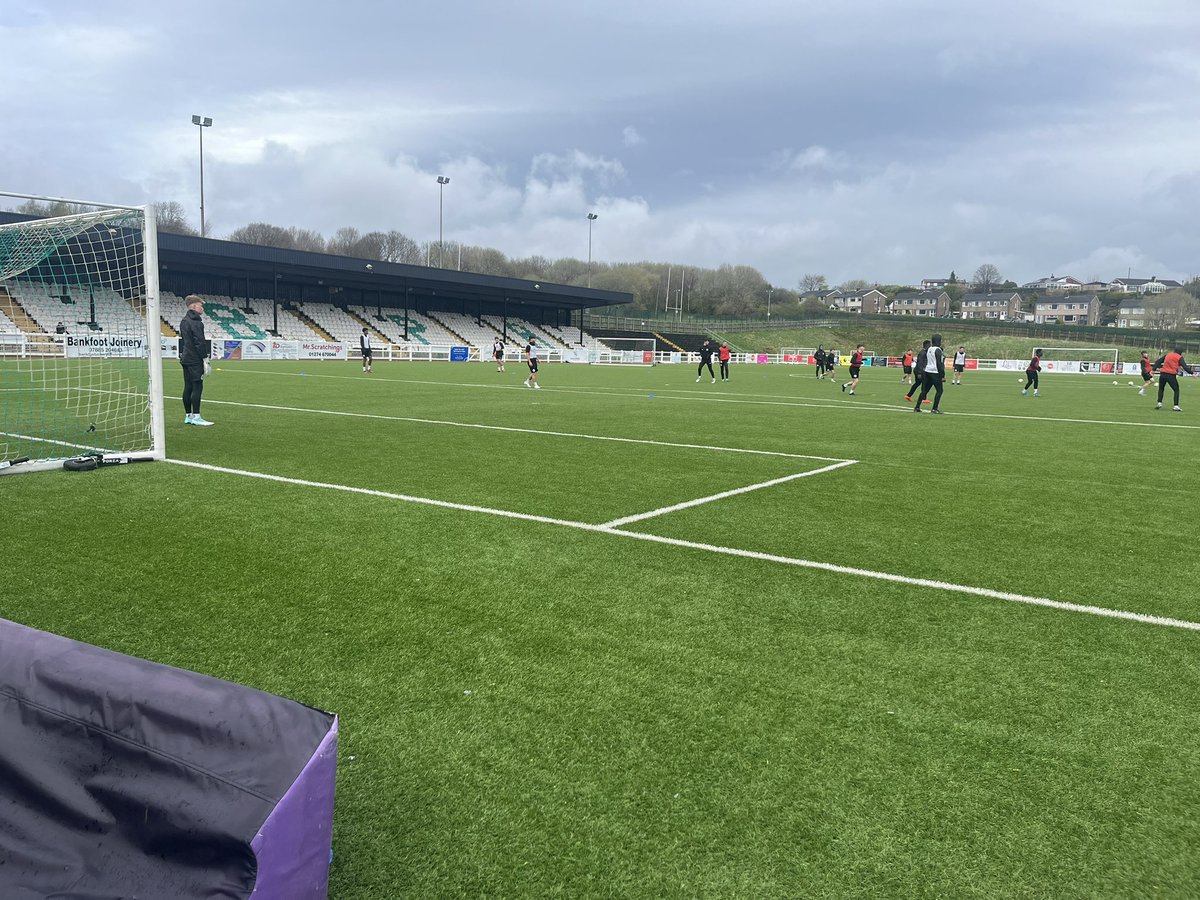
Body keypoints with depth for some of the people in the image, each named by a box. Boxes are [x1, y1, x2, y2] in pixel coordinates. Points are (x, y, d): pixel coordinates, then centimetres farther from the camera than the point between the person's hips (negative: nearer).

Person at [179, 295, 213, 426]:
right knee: (197, 386, -7)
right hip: (195, 360, -10)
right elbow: (199, 342, -17)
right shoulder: (196, 321, -13)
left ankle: (188, 415, 15)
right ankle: (196, 416, -8)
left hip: (185, 359, 10)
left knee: (188, 387, 11)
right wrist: (205, 358, -15)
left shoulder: (184, 321, 17)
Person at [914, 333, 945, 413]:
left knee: (925, 390, 12)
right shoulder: (938, 350, -13)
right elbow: (939, 364, -15)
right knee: (939, 391, 2)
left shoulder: (929, 349, 12)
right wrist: (943, 375, -13)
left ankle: (917, 407, 11)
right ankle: (934, 409, 0)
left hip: (927, 371, 8)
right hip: (935, 373, -8)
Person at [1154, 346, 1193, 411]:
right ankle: (1176, 406, -1)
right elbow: (1185, 367, -7)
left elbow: (1158, 361, 14)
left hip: (1163, 374, 4)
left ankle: (1159, 403, 10)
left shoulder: (1167, 355, 14)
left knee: (1161, 389, 21)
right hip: (1171, 376, -4)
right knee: (1176, 390, 8)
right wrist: (1192, 373, -2)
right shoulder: (1180, 358, 1)